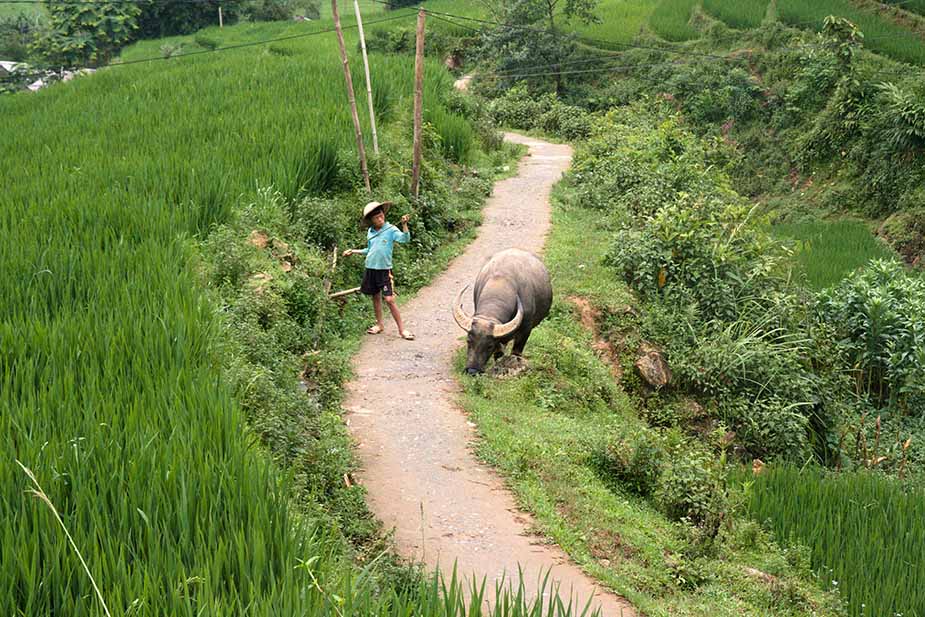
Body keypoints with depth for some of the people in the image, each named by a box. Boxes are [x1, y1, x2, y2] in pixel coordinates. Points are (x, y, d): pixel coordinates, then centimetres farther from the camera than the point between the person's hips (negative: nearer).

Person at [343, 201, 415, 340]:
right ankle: (379, 324, 30)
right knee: (375, 297, 14)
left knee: (389, 299, -10)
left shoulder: (390, 229, -7)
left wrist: (404, 225, -35)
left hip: (384, 270, -5)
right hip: (370, 269, 5)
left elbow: (405, 239, -22)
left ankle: (401, 329, -5)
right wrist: (354, 251, 21)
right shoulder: (370, 232, 8)